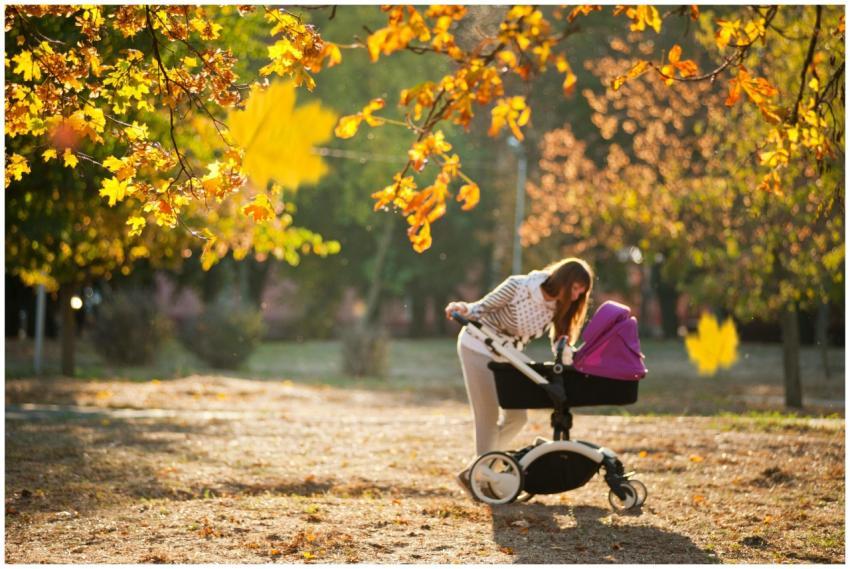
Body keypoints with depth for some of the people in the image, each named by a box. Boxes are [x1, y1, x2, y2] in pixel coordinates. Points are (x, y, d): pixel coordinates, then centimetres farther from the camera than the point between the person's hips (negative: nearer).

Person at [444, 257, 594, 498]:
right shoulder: (518, 286, -25)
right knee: (488, 416, -9)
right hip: (478, 348, -7)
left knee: (516, 416, 4)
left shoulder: (556, 307, -7)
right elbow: (482, 308, -20)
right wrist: (464, 309, -41)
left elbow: (560, 346, -5)